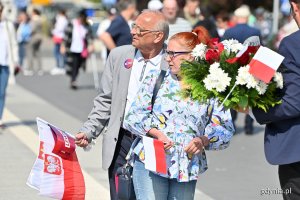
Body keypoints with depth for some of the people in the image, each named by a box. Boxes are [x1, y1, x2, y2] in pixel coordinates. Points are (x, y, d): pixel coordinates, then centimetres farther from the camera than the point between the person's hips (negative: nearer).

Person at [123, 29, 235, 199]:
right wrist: (156, 133, -14)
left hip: (187, 169, 1)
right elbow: (135, 115, 2)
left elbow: (225, 128, 3)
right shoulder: (156, 78, 4)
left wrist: (204, 140, -15)